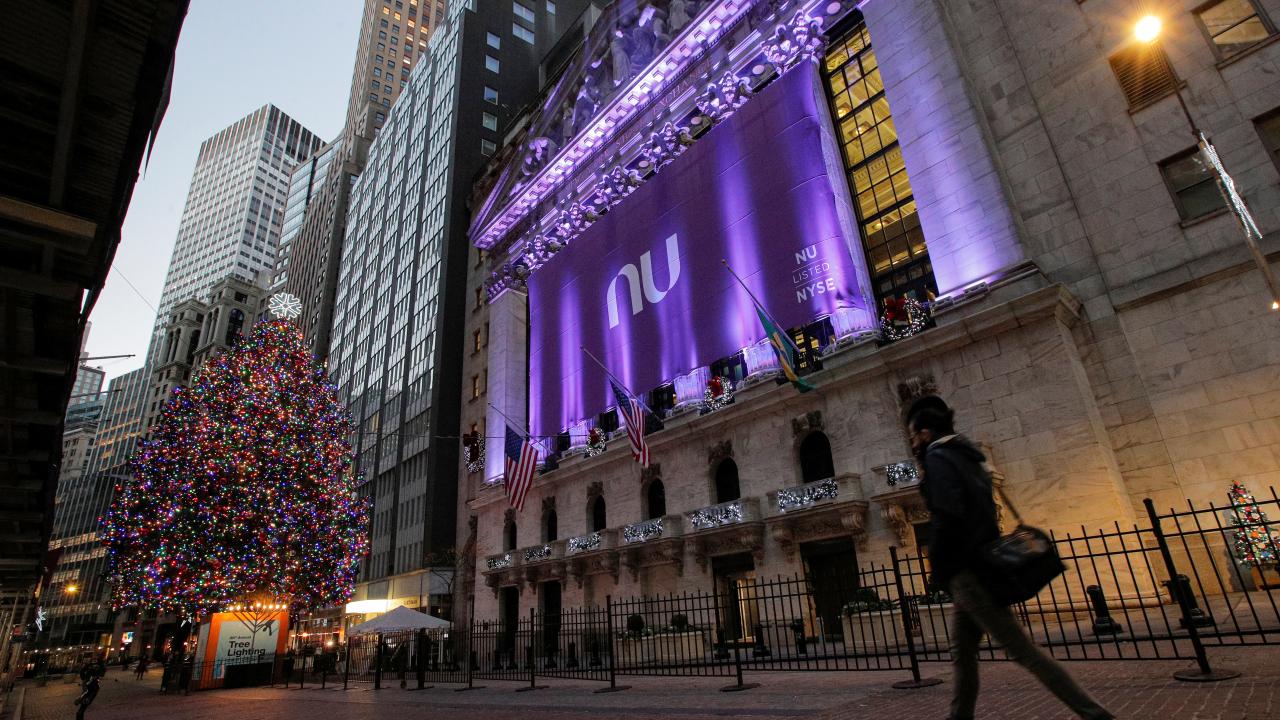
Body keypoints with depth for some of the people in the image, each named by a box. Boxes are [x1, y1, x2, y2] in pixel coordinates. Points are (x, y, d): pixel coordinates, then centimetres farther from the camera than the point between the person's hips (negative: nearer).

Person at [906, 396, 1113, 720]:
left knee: (1021, 650, -4)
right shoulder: (965, 456, 18)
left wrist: (938, 571, -14)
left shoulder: (937, 457, -9)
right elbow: (983, 511, 19)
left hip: (966, 571, -10)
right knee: (962, 651, 13)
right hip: (981, 563, 10)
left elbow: (946, 516, -21)